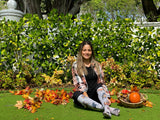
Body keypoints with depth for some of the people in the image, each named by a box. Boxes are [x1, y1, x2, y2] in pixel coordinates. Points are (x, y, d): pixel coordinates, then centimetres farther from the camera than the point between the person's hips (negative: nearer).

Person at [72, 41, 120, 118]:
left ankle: (107, 109, -49)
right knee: (77, 95, -35)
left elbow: (102, 82, 7)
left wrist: (107, 97, -7)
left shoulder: (97, 65, 12)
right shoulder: (76, 65, 3)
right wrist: (86, 96, -21)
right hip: (83, 94, -2)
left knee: (99, 86, -27)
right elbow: (79, 83, -7)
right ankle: (110, 109, -44)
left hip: (95, 94, 2)